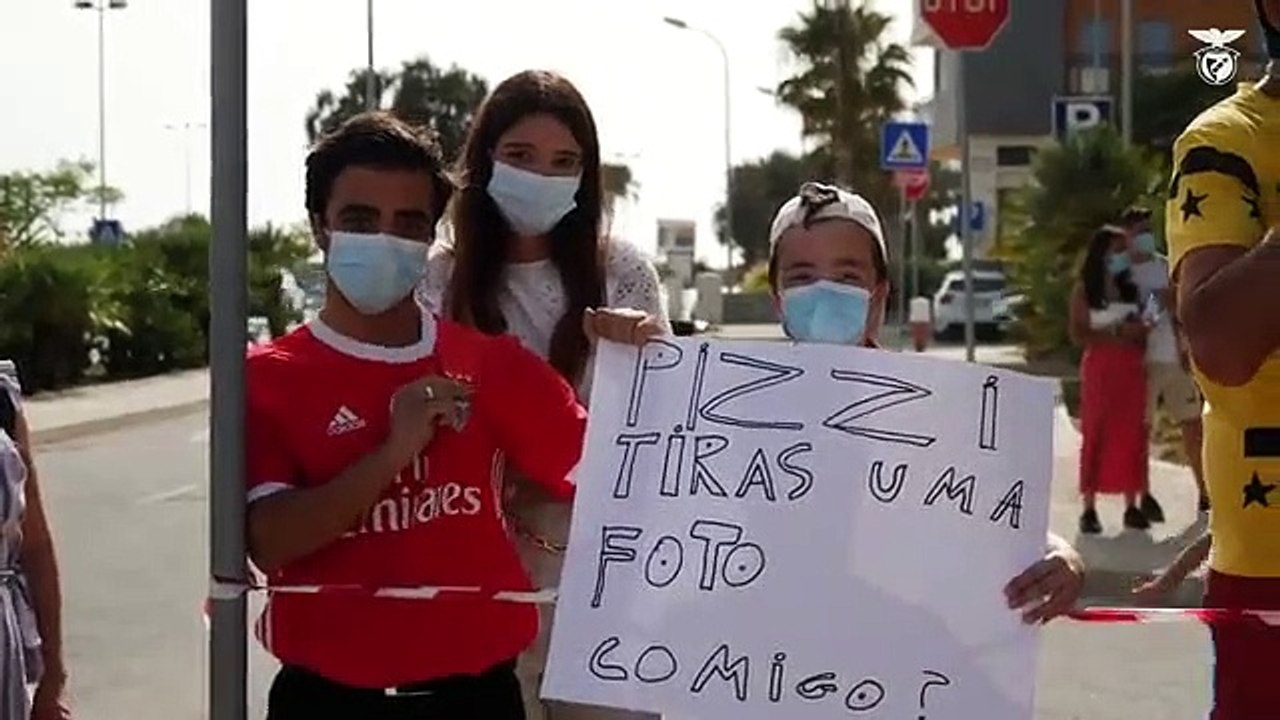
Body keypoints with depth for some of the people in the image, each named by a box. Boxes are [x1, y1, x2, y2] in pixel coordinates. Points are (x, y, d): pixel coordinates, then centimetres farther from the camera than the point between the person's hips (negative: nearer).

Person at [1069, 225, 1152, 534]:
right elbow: (1079, 334, -8)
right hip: (1100, 368, -4)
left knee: (1132, 435, 2)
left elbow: (1139, 331, 16)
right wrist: (1116, 332, -15)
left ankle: (1131, 507, 5)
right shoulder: (1083, 290, -1)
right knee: (1096, 435, -4)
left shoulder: (1130, 288, 12)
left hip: (1131, 369, 4)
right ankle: (1089, 508, -3)